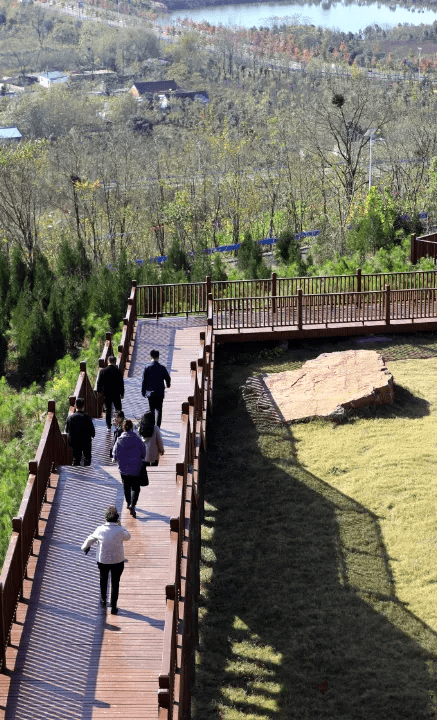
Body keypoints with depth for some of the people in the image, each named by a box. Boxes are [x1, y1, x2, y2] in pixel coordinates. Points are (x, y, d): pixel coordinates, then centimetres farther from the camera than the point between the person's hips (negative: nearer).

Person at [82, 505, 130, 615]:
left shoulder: (100, 530, -15)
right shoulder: (120, 531, -19)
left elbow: (90, 539, 1)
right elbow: (127, 537, 3)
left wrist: (85, 547, 22)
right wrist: (120, 525, 9)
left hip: (102, 561, 1)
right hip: (118, 561, -1)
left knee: (103, 580, 27)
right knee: (115, 583, 15)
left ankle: (103, 600, 44)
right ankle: (113, 607, 20)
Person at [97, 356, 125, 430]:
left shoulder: (103, 371, -6)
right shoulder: (118, 371, -8)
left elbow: (99, 382, -1)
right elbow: (121, 383, -3)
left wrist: (99, 391, 12)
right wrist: (122, 393, 6)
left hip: (106, 394, 1)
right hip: (116, 394, -1)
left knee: (108, 410, 8)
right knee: (118, 410, 11)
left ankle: (108, 426, 8)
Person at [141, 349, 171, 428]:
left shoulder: (147, 367, -8)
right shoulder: (162, 367, -8)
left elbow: (144, 380, -6)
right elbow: (167, 378, 1)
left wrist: (143, 392, 3)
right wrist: (168, 385, 23)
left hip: (150, 392, 1)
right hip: (160, 392, -1)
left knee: (151, 409, 13)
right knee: (159, 410, 7)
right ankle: (158, 426, 1)